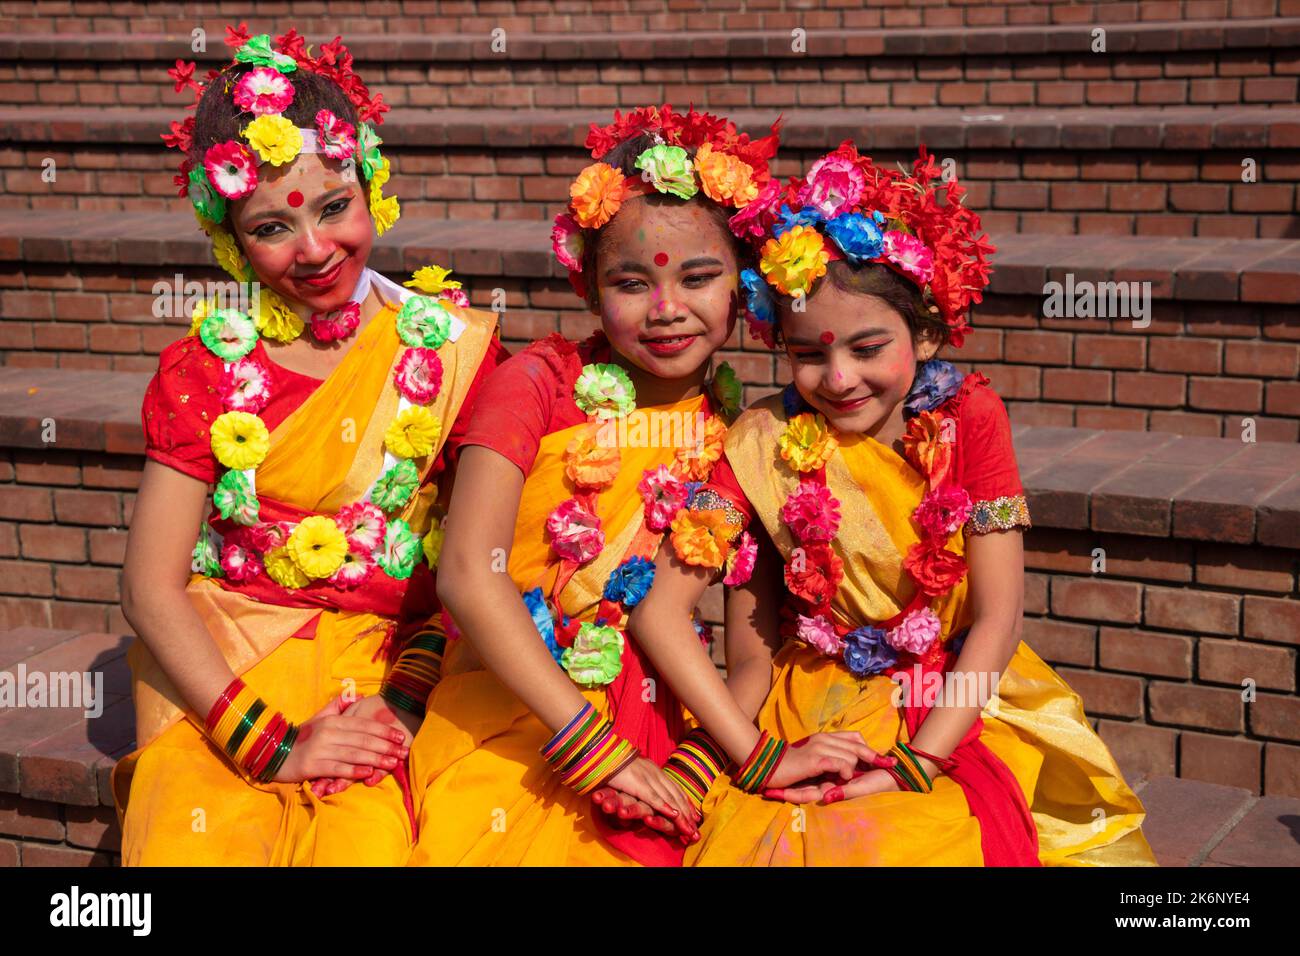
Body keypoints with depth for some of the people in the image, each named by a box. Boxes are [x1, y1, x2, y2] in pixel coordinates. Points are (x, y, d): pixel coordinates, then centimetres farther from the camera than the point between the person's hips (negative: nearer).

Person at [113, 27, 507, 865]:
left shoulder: (451, 347, 0)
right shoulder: (205, 370, 0)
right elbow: (151, 586, -4)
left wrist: (406, 700, -13)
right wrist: (267, 742, -14)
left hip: (384, 663, 0)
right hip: (217, 673, 1)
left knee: (365, 842, -28)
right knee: (196, 843, -26)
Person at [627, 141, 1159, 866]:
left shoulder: (969, 418, -5)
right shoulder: (766, 442, -6)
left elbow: (998, 618, -8)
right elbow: (658, 607, -12)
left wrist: (914, 765, -18)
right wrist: (757, 754, -19)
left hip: (954, 715, 0)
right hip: (811, 719, 0)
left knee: (918, 843, -29)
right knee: (753, 839, -28)